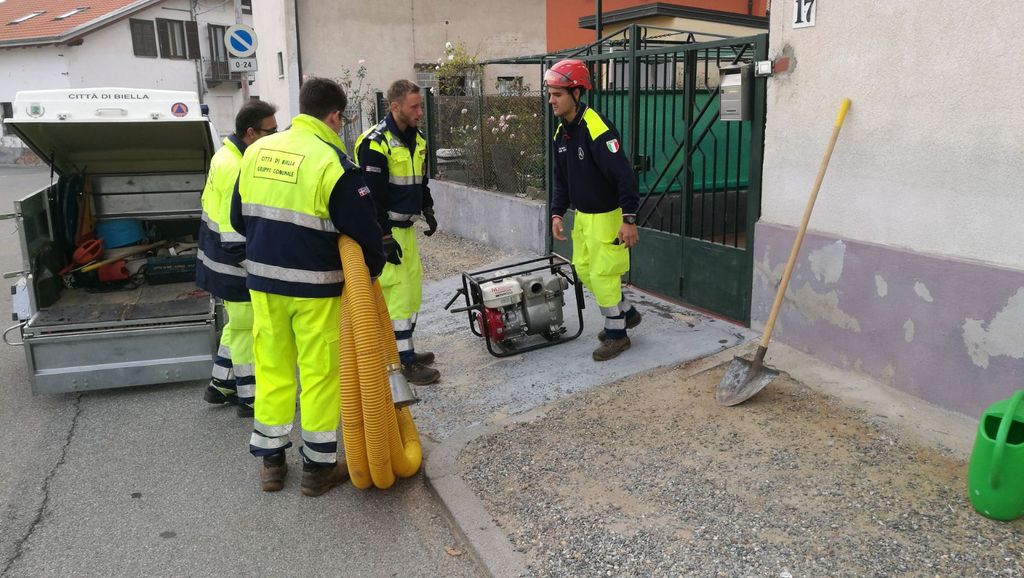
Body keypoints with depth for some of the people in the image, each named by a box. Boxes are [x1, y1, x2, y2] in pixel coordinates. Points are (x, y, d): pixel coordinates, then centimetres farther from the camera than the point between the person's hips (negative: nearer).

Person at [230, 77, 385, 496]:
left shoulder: (256, 151, 5)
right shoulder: (332, 162, -15)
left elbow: (239, 217, 12)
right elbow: (363, 228, -13)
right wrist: (372, 270, 5)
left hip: (262, 279, 6)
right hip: (315, 286, -6)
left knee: (272, 367, 16)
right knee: (319, 372, 7)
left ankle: (270, 461, 27)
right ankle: (318, 467, 18)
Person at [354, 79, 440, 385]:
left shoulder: (416, 139, 10)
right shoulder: (375, 142, -17)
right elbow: (372, 196, -20)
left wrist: (427, 209, 16)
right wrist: (385, 237, -20)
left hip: (406, 227, 9)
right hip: (384, 231, -9)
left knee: (412, 288, 15)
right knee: (397, 291, -7)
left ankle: (404, 349, 28)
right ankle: (406, 362, 1)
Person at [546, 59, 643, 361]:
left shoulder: (597, 129, -24)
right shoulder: (561, 132, 4)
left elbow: (625, 175, -27)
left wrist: (629, 219, -27)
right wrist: (557, 213, 4)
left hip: (607, 216, -9)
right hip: (582, 215, 9)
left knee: (602, 274, -2)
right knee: (583, 269, 15)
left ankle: (617, 334, 16)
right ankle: (626, 313, 33)